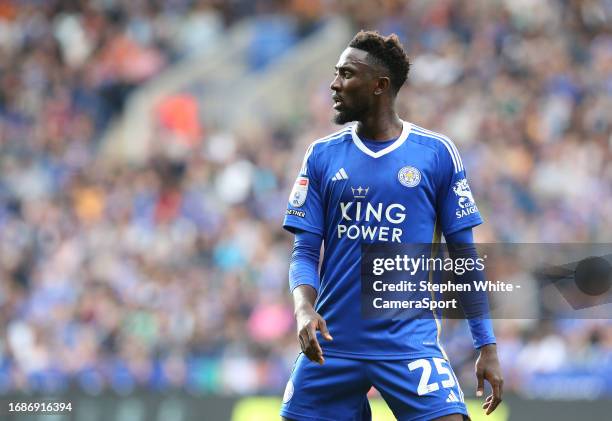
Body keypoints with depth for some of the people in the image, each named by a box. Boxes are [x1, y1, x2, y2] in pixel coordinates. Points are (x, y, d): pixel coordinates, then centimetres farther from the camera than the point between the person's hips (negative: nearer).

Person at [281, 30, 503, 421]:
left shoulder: (438, 153, 1)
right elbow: (305, 252, 5)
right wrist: (304, 308, -16)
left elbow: (464, 255, 4)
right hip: (332, 343, 3)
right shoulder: (322, 155, 7)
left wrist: (487, 346, 0)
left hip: (410, 341, -3)